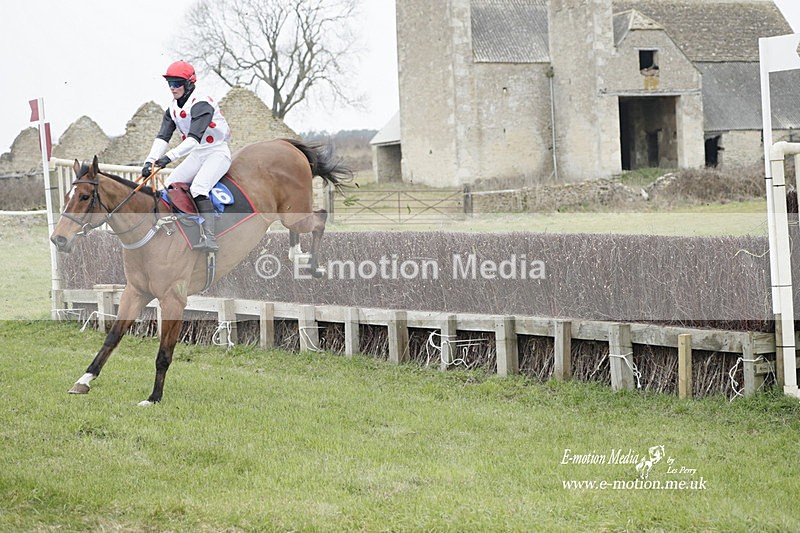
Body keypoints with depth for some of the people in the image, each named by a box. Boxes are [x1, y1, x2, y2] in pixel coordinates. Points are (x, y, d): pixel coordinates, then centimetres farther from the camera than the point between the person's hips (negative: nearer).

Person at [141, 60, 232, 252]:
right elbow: (162, 137, -4)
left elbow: (194, 138, -33)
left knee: (198, 188, -29)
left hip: (217, 153, -9)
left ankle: (210, 239, -37)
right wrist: (150, 161, -20)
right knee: (169, 185, -1)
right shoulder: (173, 108, 4)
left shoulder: (201, 104, -22)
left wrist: (170, 156, -42)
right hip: (196, 155, 9)